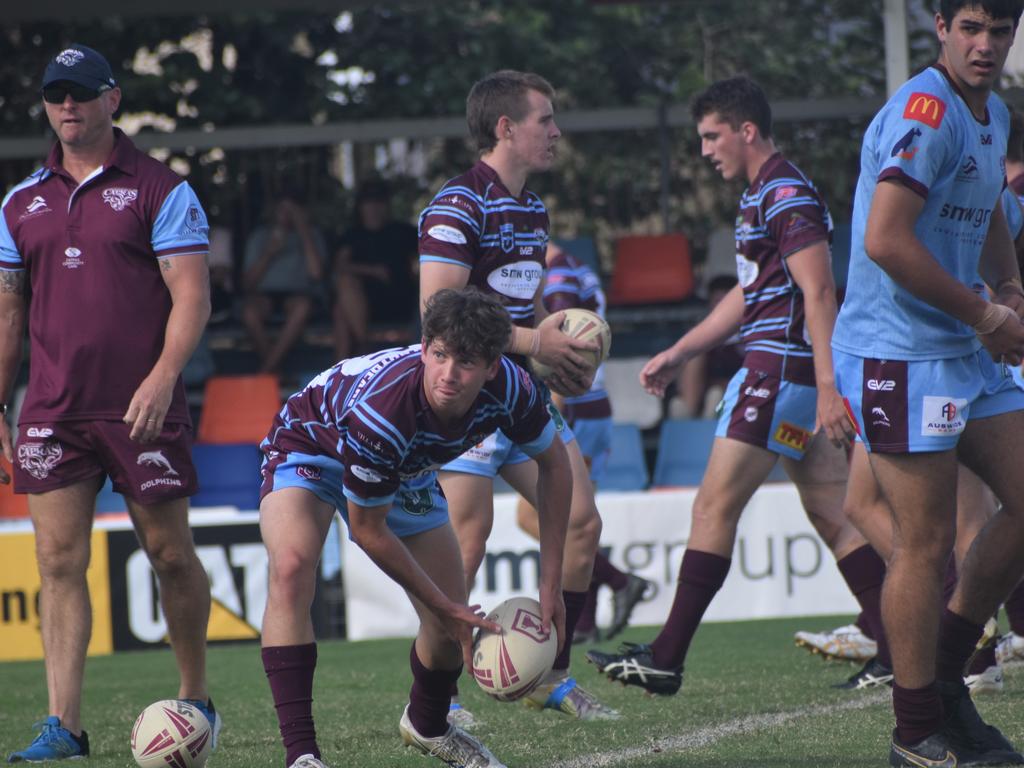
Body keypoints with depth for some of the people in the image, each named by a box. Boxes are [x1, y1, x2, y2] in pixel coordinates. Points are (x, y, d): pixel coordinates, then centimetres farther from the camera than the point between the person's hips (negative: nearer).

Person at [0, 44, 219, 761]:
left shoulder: (160, 190, -1)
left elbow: (192, 296, -7)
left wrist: (162, 377, -21)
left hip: (141, 407, -3)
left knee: (171, 553, 5)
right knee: (59, 560, -4)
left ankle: (196, 697, 23)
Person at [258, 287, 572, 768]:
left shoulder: (507, 387, -29)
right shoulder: (380, 409, -43)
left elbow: (552, 462, -7)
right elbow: (368, 531, -27)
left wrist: (551, 585, -8)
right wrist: (442, 605, -19)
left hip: (406, 471, 5)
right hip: (311, 446, -5)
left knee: (453, 622, 3)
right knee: (291, 568, -34)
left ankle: (427, 725, 37)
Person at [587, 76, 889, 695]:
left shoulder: (787, 194, -13)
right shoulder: (763, 195, 19)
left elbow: (818, 291, -20)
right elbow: (748, 295, 28)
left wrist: (829, 386, -26)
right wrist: (678, 355, 29)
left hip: (781, 367, -10)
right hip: (798, 377, 10)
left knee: (715, 506, -7)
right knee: (831, 510, 8)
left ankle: (666, 659, -5)